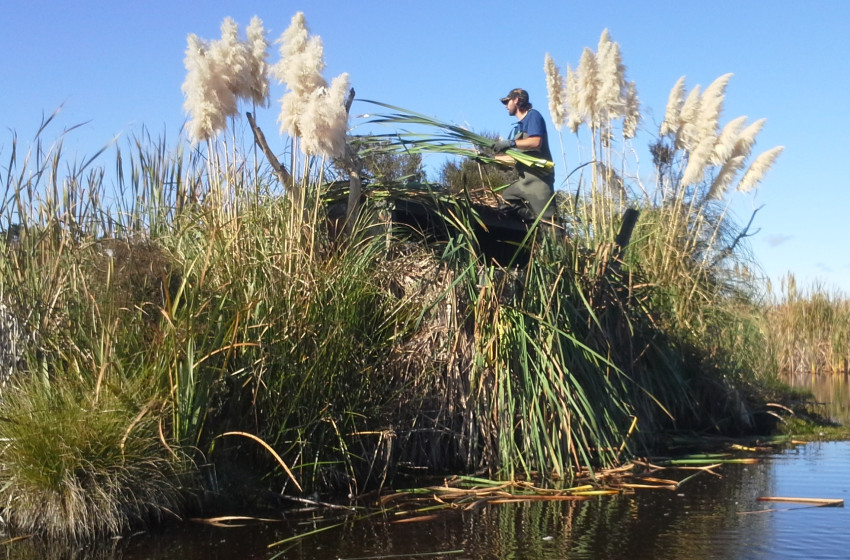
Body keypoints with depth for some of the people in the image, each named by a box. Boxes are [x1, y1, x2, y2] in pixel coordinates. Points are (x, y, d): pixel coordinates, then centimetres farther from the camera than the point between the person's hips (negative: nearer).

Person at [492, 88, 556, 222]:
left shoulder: (533, 115, -2)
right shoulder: (517, 127, 23)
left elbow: (536, 142, -19)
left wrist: (511, 143, -17)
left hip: (538, 177, -10)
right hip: (524, 180, 10)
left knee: (547, 218, -13)